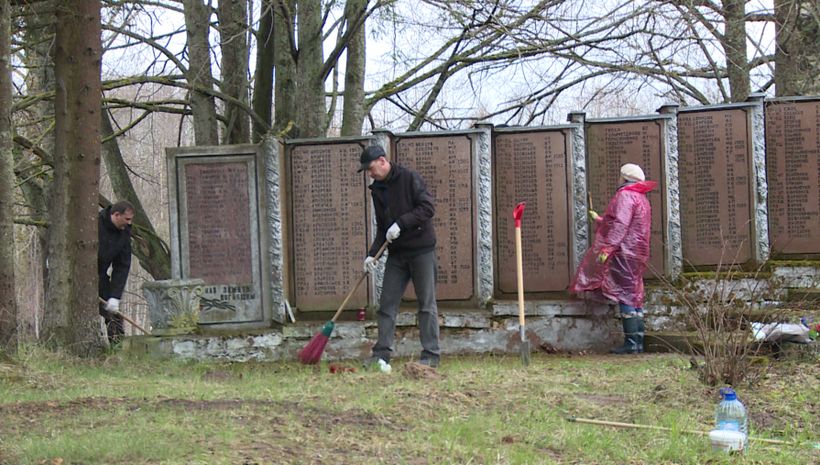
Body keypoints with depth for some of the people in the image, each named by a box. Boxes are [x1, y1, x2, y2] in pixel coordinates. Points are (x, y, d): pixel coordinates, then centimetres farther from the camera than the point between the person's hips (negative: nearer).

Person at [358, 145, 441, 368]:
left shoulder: (409, 178, -8)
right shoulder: (377, 190, 13)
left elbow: (428, 208, -15)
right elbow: (382, 227, 16)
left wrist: (401, 223, -21)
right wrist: (372, 253, 3)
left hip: (421, 250, -7)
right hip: (396, 253, 7)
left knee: (426, 303, -3)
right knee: (387, 304, 3)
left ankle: (431, 354, -1)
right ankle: (382, 352, 8)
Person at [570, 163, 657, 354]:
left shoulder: (625, 195, -9)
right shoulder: (642, 198, 21)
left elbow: (620, 224, -21)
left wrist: (607, 248, -25)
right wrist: (599, 220, 43)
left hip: (624, 253, -10)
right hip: (636, 256, 10)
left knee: (625, 297, -10)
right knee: (635, 298, 11)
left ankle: (631, 343, -12)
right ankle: (638, 341, 12)